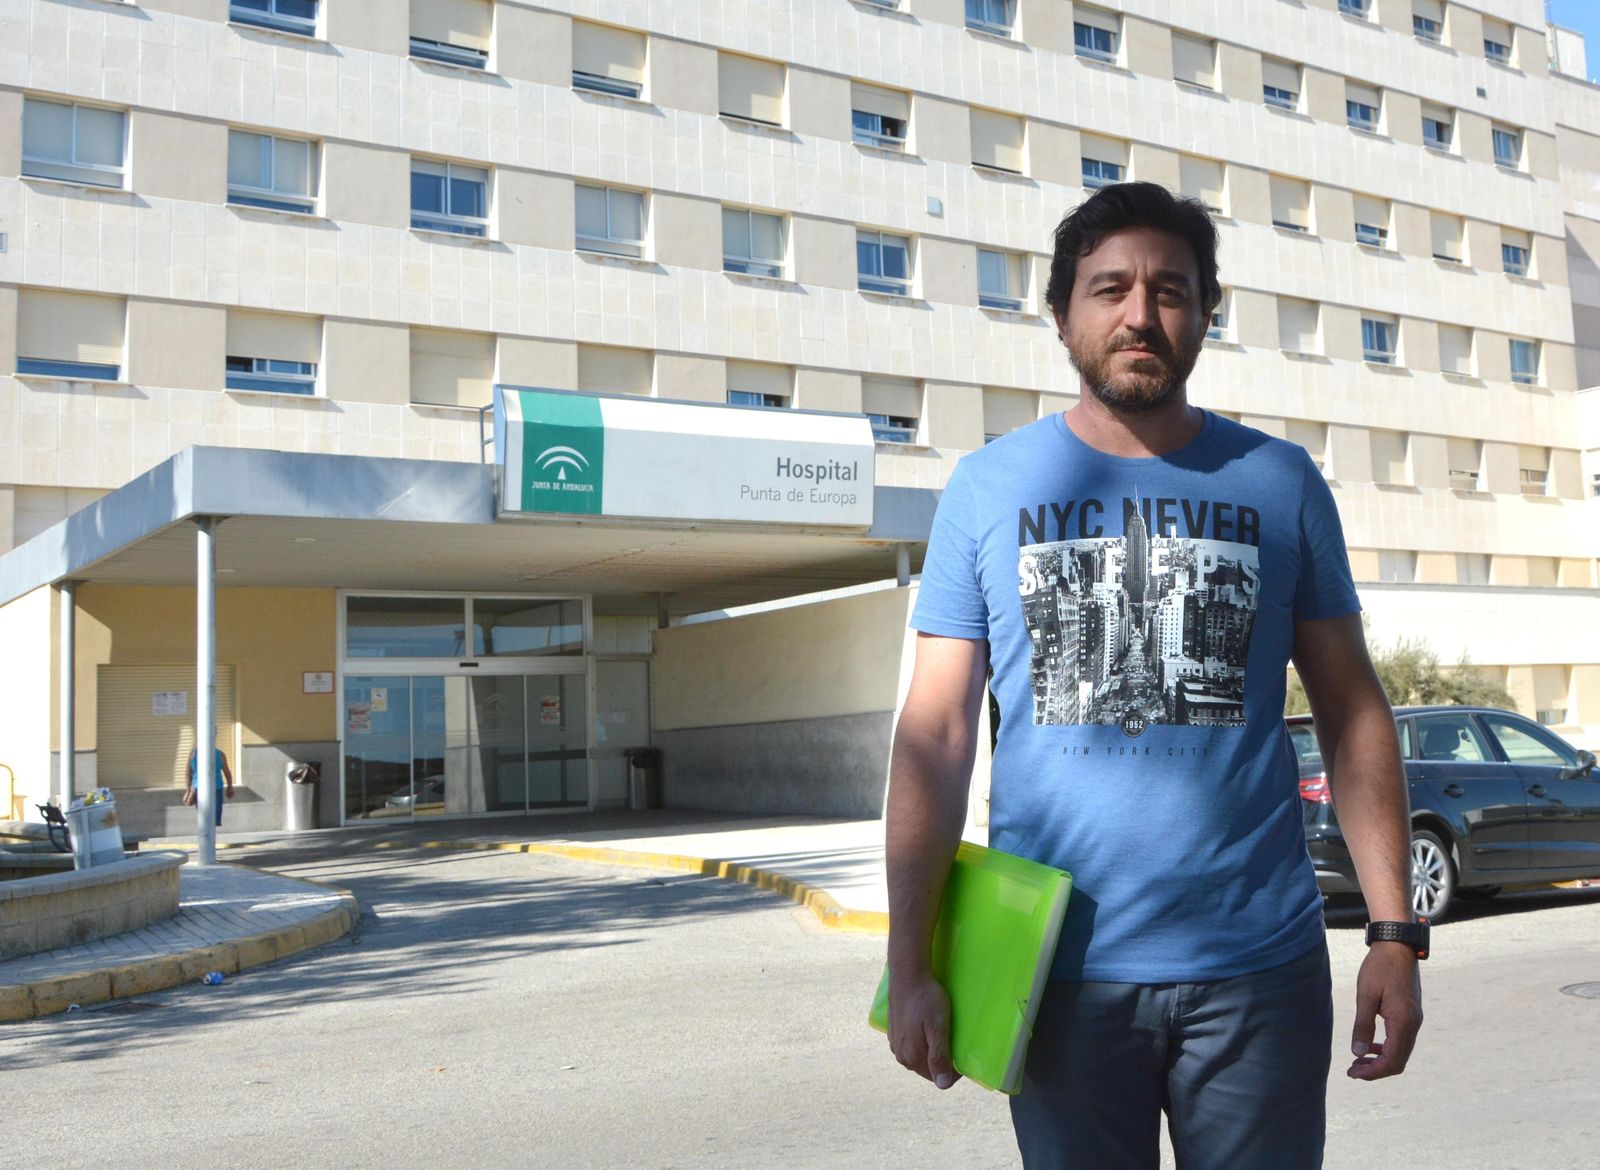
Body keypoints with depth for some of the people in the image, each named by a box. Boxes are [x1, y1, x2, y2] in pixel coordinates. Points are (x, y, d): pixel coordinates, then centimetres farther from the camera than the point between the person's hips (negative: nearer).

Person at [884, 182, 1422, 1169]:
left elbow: (1353, 716, 6)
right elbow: (936, 735, -2)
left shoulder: (1280, 483, 4)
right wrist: (910, 966, -7)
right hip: (1061, 972, 0)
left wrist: (1396, 933, -1)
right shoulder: (991, 486, 1)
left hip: (1261, 972, 1)